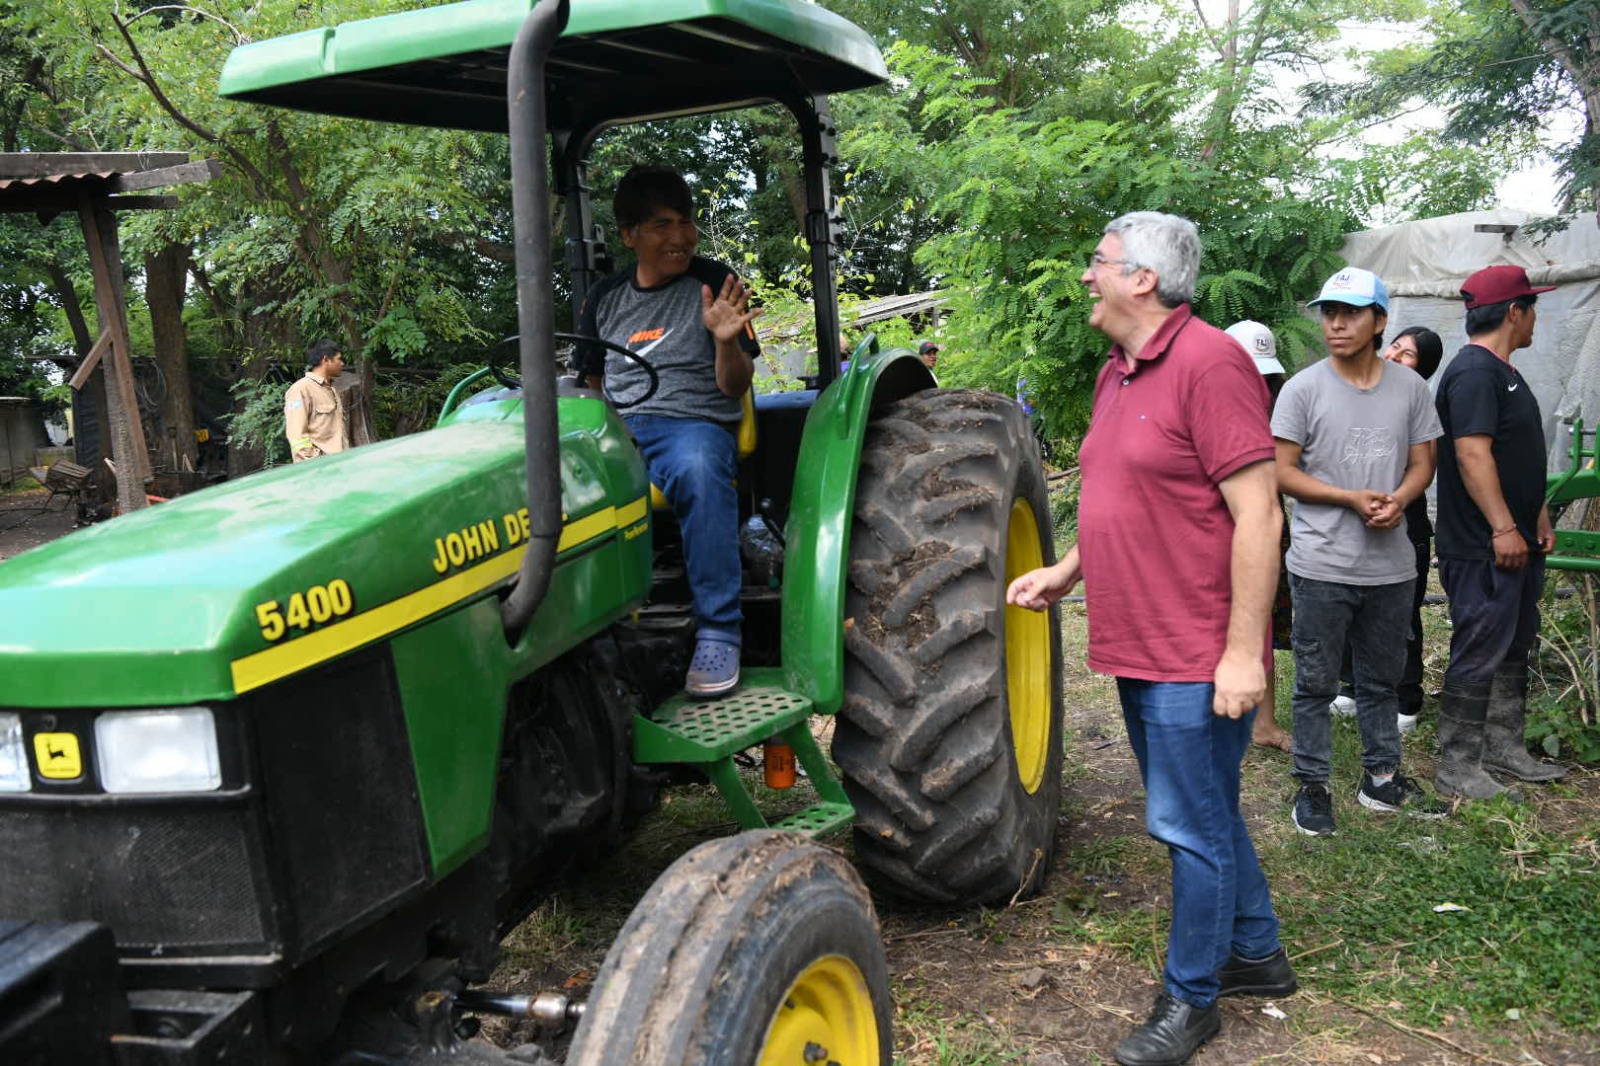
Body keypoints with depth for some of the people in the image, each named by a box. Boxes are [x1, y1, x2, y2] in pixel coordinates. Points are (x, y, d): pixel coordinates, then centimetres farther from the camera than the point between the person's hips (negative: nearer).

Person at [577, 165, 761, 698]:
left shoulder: (713, 283, 6)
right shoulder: (604, 298, 17)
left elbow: (734, 387, 2)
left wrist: (726, 340, -19)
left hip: (695, 423, -3)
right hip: (615, 429, 3)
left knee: (698, 470, -41)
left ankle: (718, 633, -33)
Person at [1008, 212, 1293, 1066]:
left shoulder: (1208, 363, -16)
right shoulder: (1116, 374, 12)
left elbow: (1257, 515, -20)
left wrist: (1243, 653, -22)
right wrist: (1067, 571, 10)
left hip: (1197, 659, -9)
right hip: (1139, 646, 9)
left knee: (1194, 827, 3)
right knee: (1206, 814, 21)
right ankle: (1255, 953, 38)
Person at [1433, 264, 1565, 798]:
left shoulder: (1502, 372, 17)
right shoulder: (1474, 371, -16)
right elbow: (1472, 453, -24)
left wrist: (1538, 520, 21)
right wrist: (1503, 528, -25)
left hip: (1515, 542, 11)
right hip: (1484, 548, -11)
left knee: (1514, 649, 17)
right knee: (1478, 655, -6)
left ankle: (1504, 747, 28)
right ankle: (1458, 768, 2)